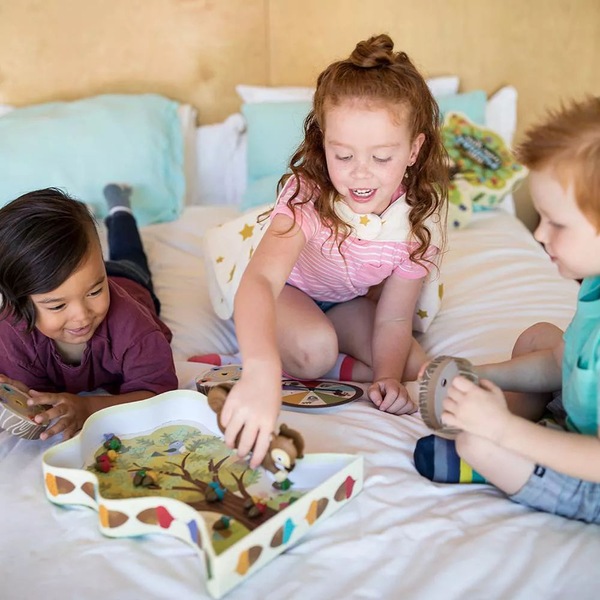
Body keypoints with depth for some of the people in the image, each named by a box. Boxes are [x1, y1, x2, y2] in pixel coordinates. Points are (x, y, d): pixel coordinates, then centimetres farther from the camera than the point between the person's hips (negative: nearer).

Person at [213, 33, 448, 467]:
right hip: (282, 289, -4)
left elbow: (393, 319, -17)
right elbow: (261, 280, -55)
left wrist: (388, 378, -38)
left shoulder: (420, 217, -25)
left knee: (412, 369, -16)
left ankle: (308, 369, -6)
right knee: (315, 349, -35)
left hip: (344, 300, 4)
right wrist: (261, 369, -74)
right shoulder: (307, 196, -37)